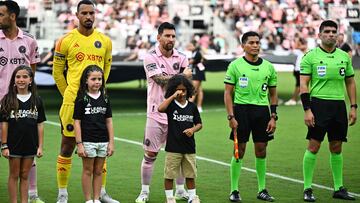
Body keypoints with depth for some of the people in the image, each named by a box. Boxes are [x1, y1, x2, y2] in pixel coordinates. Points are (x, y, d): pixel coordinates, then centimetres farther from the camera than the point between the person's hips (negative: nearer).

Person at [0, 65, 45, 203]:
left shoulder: (36, 100, 2)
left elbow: (40, 125, 4)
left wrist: (40, 146, 1)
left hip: (30, 145, 2)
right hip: (13, 144, -2)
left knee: (25, 176, 10)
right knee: (14, 175, 6)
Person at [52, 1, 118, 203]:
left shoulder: (105, 41, 7)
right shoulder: (66, 41, -3)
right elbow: (58, 71, 4)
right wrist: (69, 94, 6)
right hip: (73, 102, -3)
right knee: (68, 145, 2)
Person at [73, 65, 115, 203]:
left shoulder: (104, 98, 6)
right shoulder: (81, 99, -6)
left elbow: (109, 121, 8)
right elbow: (77, 122, -6)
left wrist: (111, 142, 5)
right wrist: (79, 144, -10)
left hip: (103, 141, 4)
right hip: (88, 141, -4)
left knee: (98, 171, 9)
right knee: (88, 171, 4)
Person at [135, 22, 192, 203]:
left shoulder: (181, 58, 6)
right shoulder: (150, 57, -6)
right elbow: (161, 80, -17)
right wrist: (182, 76, -7)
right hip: (156, 115, -4)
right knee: (150, 154, -1)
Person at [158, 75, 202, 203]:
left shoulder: (192, 106, 5)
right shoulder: (171, 104, -4)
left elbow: (199, 124, 10)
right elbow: (160, 109, -26)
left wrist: (193, 129, -11)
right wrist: (173, 96, -23)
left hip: (189, 147, 3)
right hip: (173, 147, -3)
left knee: (190, 174, 11)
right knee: (169, 174, 3)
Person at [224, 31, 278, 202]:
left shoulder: (268, 67, 9)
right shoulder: (235, 65, -2)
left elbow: (273, 94, 14)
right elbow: (228, 93, -2)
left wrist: (273, 117, 6)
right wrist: (231, 117, -10)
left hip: (262, 110, 3)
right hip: (241, 109, -3)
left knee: (261, 150, 6)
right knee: (239, 151, -2)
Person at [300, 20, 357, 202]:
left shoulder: (344, 56, 11)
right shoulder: (311, 56, -3)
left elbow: (350, 82, 16)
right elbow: (303, 85, -6)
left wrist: (353, 107, 9)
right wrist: (307, 110, -13)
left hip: (339, 105, 4)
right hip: (319, 104, -4)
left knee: (336, 147, 9)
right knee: (313, 146, -5)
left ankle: (339, 188, 16)